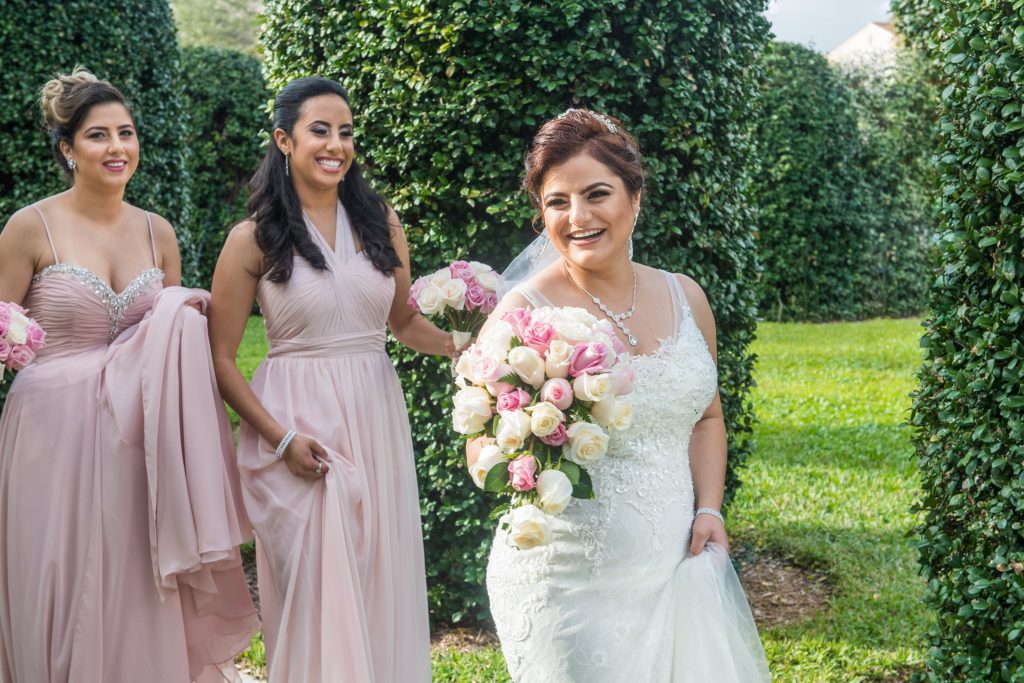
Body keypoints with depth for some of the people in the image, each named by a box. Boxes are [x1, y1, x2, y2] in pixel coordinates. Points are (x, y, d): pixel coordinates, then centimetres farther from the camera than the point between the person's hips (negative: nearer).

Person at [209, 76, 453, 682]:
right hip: (299, 423, -3)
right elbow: (221, 357, -3)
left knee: (382, 577, 8)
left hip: (377, 414, 4)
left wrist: (455, 344, -2)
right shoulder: (254, 239, -4)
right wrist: (282, 438, -12)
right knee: (316, 588, -2)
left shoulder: (380, 221, 6)